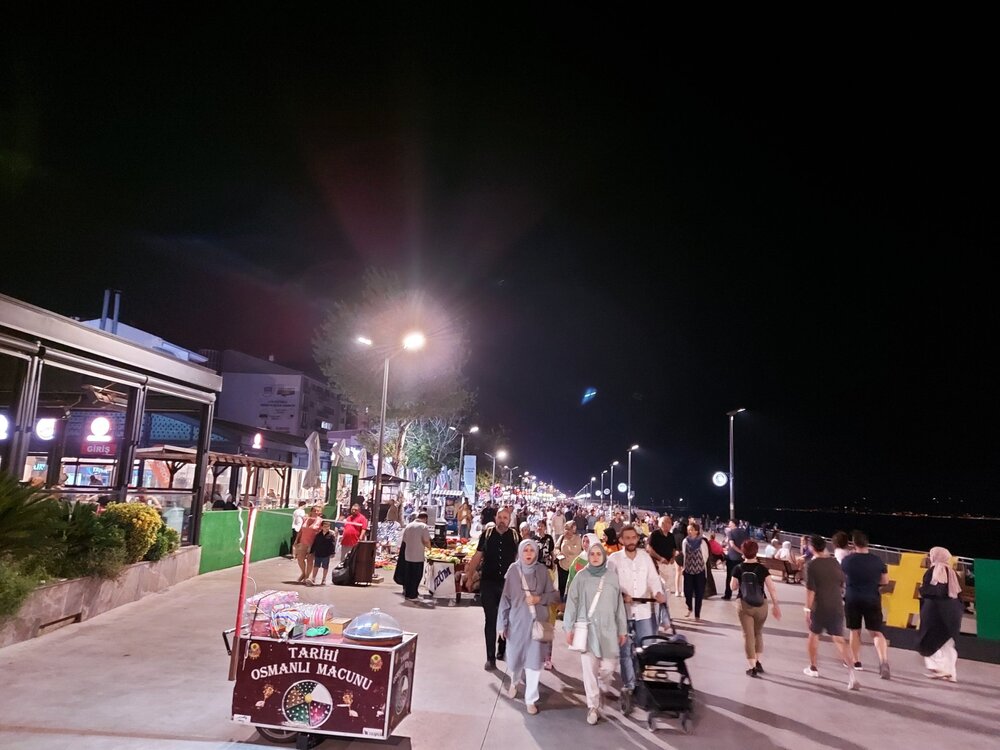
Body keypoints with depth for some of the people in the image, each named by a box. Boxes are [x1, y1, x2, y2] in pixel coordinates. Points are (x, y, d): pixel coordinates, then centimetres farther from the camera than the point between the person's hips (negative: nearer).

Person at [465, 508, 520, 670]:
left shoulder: (515, 536, -2)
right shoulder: (487, 534, -2)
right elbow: (477, 556, 4)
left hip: (508, 584, 1)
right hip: (488, 583, -1)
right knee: (491, 620, 2)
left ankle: (502, 650, 33)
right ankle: (490, 657, 8)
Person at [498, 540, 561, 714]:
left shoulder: (542, 570, -4)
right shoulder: (513, 570, -7)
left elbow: (555, 595, 4)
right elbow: (506, 598, -3)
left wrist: (539, 598, -14)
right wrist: (502, 623, -3)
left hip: (537, 621, 0)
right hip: (517, 621, 0)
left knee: (534, 660, 1)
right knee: (515, 656, 12)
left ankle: (530, 699, 19)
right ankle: (514, 682, 46)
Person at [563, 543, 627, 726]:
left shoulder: (612, 578, 4)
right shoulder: (580, 577, 0)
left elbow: (619, 606, 8)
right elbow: (571, 603, 1)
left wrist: (622, 630, 8)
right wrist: (569, 628, -2)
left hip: (608, 630, 1)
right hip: (586, 629, -1)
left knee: (607, 668, 3)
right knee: (589, 668, -2)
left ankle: (600, 693, 34)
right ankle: (593, 706, 12)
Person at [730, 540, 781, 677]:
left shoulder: (738, 569, -9)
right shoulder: (762, 569, -10)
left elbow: (733, 587, -1)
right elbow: (772, 589, -9)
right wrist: (776, 605, 2)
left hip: (744, 606, -1)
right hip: (761, 606, 1)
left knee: (748, 635, 7)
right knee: (758, 633, 23)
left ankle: (752, 667, 5)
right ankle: (757, 662, 30)